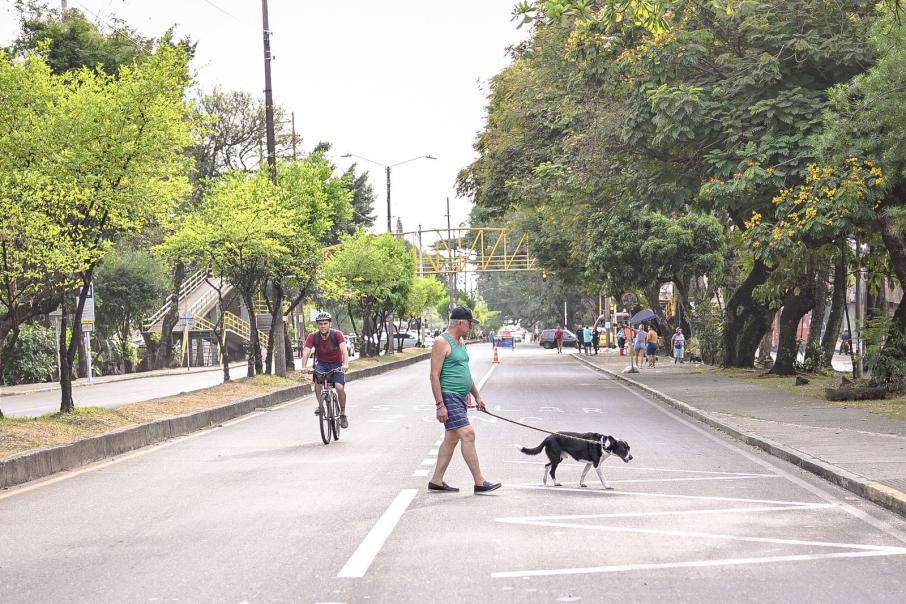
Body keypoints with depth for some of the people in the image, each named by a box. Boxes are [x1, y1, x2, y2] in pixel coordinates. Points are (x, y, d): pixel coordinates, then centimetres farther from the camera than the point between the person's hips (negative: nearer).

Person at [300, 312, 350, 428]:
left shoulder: (337, 334, -21)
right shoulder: (313, 336, -16)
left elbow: (344, 349, -34)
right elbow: (306, 352, -26)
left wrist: (346, 364, -51)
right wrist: (304, 367, -44)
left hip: (336, 364, -1)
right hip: (321, 364, 1)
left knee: (340, 388, -18)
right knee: (317, 381, -29)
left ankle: (343, 414, 2)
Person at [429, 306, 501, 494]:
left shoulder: (460, 342, 17)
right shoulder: (442, 343, -13)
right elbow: (434, 376, -17)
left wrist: (477, 396, 24)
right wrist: (440, 405, -22)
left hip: (460, 398, 10)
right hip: (449, 397, -10)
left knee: (451, 439, 11)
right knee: (468, 434, -14)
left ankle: (436, 481, 17)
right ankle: (479, 482, -13)